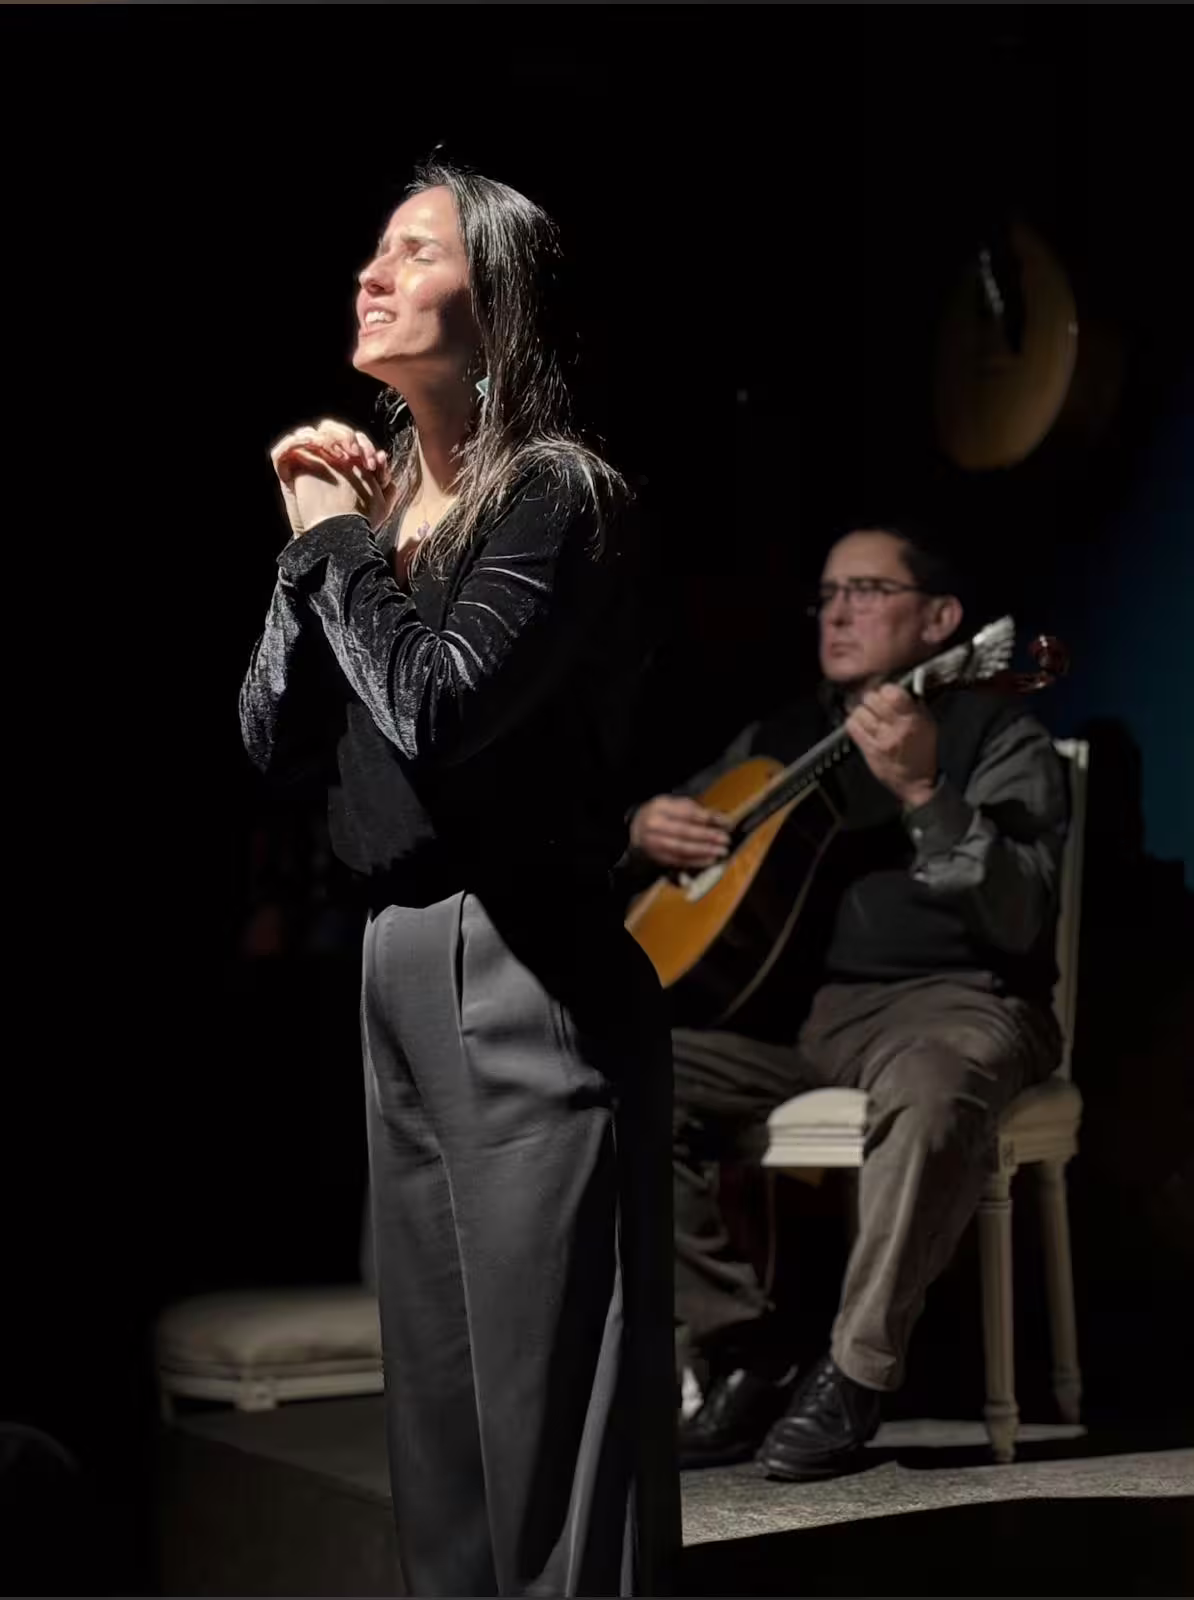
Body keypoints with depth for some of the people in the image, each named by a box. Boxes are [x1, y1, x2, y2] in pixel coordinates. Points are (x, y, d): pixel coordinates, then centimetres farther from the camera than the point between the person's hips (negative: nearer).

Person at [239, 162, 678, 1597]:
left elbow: (436, 707, -23)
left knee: (548, 1388, -3)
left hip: (527, 967, -8)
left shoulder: (556, 495, -10)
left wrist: (342, 543, -9)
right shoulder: (376, 500, 13)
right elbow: (276, 746, 9)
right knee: (434, 1383, 16)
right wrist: (313, 546, -1)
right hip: (395, 959, 8)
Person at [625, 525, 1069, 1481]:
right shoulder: (782, 738, 16)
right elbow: (673, 818, 25)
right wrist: (647, 829, 0)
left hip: (949, 1000, -5)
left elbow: (1019, 920, -16)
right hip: (789, 1005, 6)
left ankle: (855, 1379, -24)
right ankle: (749, 1359, -8)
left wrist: (922, 791, -30)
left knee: (932, 1086, -40)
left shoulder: (998, 735, -1)